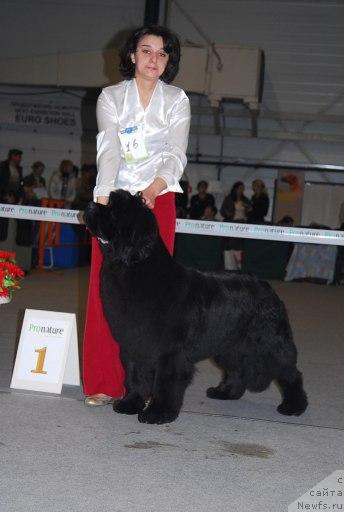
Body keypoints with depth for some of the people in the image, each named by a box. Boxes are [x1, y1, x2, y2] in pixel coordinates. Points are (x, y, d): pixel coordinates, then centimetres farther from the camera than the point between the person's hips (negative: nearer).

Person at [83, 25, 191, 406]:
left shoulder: (177, 100, 8)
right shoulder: (111, 97, 6)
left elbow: (176, 155, -2)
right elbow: (109, 150, -7)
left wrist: (154, 187, -21)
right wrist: (103, 199, -20)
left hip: (158, 199, 0)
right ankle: (104, 382, 3)